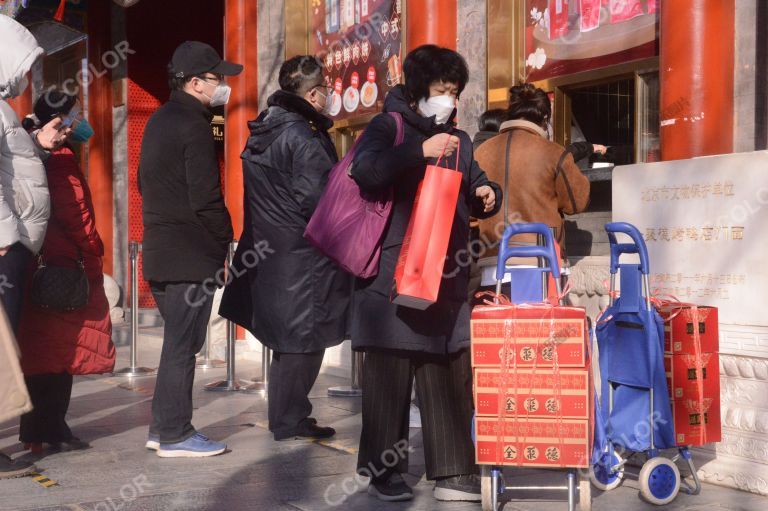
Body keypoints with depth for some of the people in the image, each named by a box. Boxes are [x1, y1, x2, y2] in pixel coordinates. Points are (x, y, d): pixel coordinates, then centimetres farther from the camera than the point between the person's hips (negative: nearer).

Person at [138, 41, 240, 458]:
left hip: (159, 250, 9)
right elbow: (206, 199, -18)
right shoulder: (193, 126, -14)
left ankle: (162, 428, 21)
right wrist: (226, 242, -6)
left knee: (177, 341, 16)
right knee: (183, 345, -3)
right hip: (191, 254, -9)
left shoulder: (159, 121, 15)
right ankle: (176, 435, 4)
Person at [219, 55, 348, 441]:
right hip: (301, 254, -9)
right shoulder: (303, 137, -17)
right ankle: (290, 421, 9)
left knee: (288, 335, 18)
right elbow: (315, 199, -22)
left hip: (268, 248, 9)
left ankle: (287, 414, 28)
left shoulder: (263, 130, 12)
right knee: (302, 337, 1)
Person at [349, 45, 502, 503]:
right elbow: (365, 172, -18)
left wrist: (487, 195, 4)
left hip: (448, 276, 6)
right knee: (391, 372, -1)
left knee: (452, 374, 5)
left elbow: (475, 190, 27)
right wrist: (421, 151, -22)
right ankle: (384, 470, 12)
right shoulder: (388, 127, 1)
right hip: (394, 272, -5)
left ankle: (454, 472, 13)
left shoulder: (459, 140, 20)